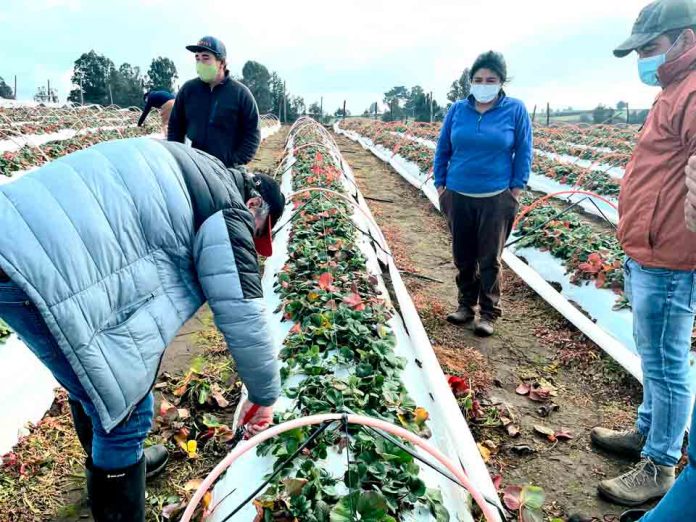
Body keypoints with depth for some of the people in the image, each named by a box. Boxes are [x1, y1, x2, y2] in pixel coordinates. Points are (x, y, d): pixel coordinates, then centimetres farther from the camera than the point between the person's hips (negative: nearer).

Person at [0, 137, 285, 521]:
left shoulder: (191, 174, 26)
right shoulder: (228, 209, -2)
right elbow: (243, 316, -3)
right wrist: (264, 396, 12)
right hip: (49, 275, -11)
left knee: (91, 382, 30)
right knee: (124, 411, 5)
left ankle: (108, 463, 55)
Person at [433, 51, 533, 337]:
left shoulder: (515, 110, -2)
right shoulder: (457, 109, 5)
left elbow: (523, 152, 1)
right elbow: (442, 149, 10)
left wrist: (516, 190, -4)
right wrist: (440, 185, 5)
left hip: (496, 199, -3)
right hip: (458, 197, 3)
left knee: (490, 259, 1)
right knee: (463, 257, 10)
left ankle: (489, 313, 12)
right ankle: (466, 305, 25)